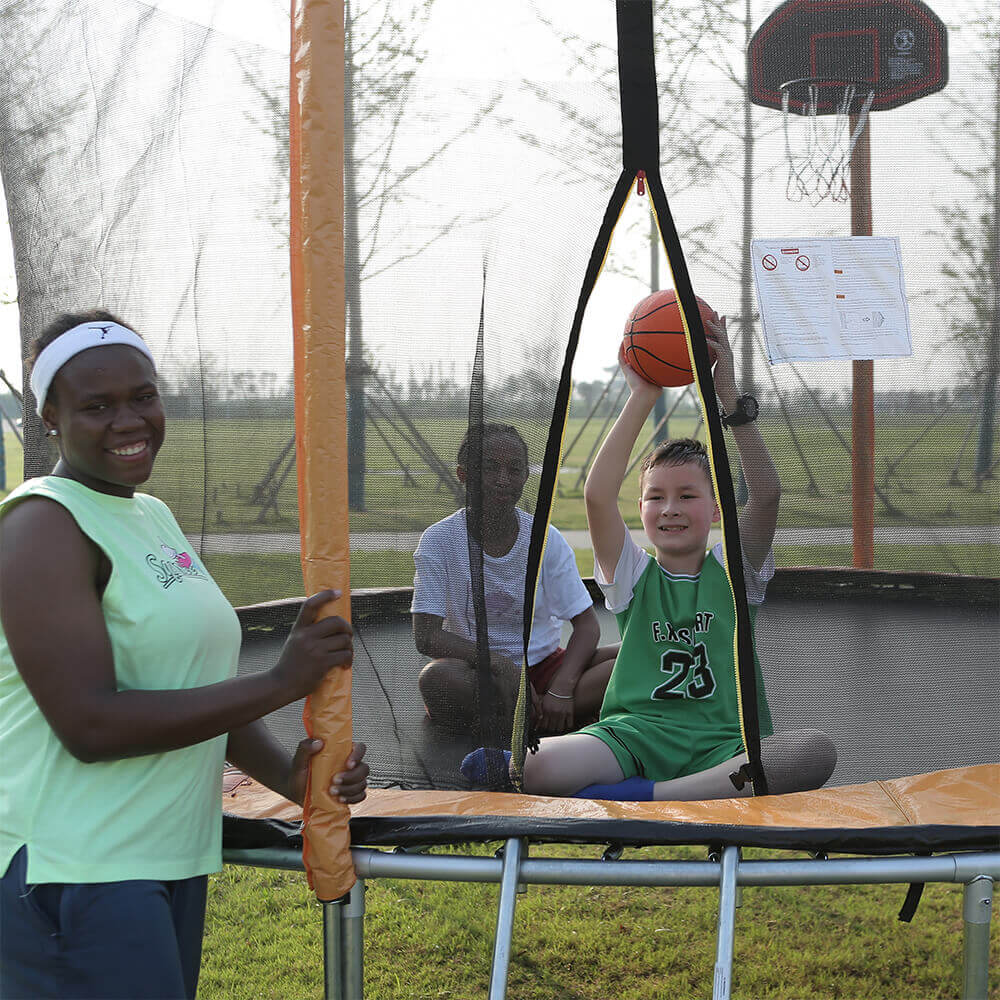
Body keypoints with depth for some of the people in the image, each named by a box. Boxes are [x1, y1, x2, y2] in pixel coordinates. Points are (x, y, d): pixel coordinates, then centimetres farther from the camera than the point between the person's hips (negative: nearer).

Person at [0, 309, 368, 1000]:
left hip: (173, 860, 9)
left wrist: (288, 776, -2)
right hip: (79, 881, -8)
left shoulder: (154, 516, 14)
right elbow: (91, 725, -22)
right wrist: (281, 683, -19)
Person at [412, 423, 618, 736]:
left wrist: (561, 689, -22)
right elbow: (426, 636, -15)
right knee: (437, 678, -38)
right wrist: (499, 663, -29)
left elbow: (587, 625, -4)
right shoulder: (440, 540, -9)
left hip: (543, 665, 2)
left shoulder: (546, 539, -3)